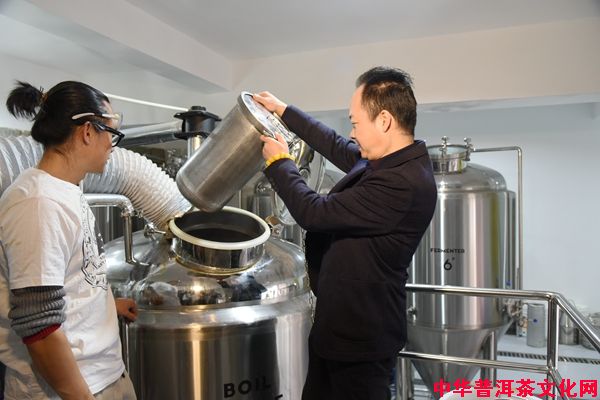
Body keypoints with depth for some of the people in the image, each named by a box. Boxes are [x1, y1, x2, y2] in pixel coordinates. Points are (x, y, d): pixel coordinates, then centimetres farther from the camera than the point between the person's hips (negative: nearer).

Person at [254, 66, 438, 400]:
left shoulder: (401, 183, -29)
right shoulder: (390, 160, 2)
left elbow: (314, 213, -24)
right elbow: (335, 145, 17)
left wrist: (279, 161, -7)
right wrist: (284, 110, 25)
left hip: (360, 338, -9)